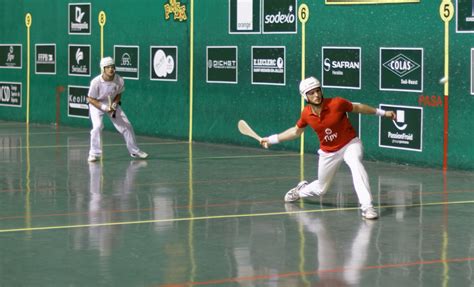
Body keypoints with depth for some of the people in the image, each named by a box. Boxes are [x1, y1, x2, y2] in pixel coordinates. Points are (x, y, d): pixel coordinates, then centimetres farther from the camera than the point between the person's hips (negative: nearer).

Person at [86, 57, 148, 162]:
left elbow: (119, 94, -1)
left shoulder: (119, 80, -20)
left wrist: (114, 104, -20)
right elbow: (90, 99, -20)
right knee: (97, 126, -26)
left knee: (126, 126, 3)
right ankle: (94, 154, -12)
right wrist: (103, 107, -31)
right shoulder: (96, 82, -29)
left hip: (113, 104, 4)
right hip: (96, 105, -4)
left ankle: (134, 151, 20)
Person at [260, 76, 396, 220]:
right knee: (320, 189, 15)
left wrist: (382, 112, -2)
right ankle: (301, 189, 50)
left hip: (350, 144, -3)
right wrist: (272, 139, 8)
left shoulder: (337, 103, -23)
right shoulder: (306, 114, -13)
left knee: (356, 165, -36)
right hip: (328, 152, 3)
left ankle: (367, 207, -39)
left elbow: (357, 108, -5)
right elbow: (296, 131, 8)